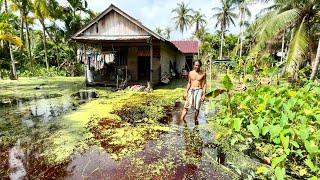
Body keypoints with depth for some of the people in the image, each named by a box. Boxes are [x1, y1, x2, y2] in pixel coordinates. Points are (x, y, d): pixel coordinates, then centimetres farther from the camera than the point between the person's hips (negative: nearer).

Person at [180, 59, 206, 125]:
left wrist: (204, 94, -2)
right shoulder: (191, 73, 7)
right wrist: (186, 92, 10)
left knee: (197, 107, -3)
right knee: (187, 105, -11)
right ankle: (182, 118, -9)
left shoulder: (203, 73, 2)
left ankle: (195, 119, 12)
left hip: (199, 90, -1)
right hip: (191, 90, 1)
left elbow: (204, 84, 3)